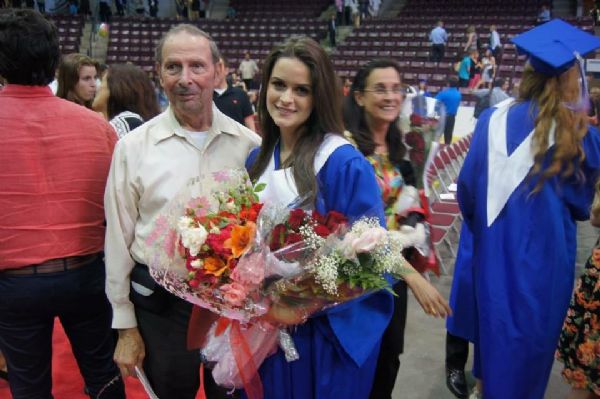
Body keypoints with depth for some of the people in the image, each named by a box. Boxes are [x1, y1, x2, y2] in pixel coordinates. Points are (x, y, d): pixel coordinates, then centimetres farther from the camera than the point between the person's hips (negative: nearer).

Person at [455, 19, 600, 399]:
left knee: (494, 321, 21)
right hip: (545, 251, -3)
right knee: (532, 328, 14)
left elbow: (468, 185, -1)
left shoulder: (494, 120, -8)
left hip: (496, 245, 3)